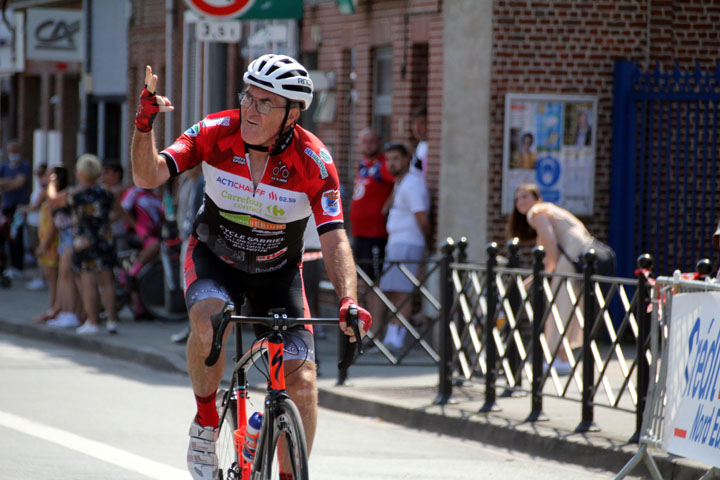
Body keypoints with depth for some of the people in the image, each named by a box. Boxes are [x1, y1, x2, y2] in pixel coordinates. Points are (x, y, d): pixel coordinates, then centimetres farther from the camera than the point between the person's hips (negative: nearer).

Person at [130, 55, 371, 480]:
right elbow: (148, 177, -25)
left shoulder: (313, 161, -23)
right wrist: (145, 124, -42)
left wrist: (349, 302, -41)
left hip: (277, 272, 1)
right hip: (215, 258, 0)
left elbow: (335, 240, -26)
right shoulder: (216, 133, -20)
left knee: (301, 382, -12)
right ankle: (205, 425, -10)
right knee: (208, 323, -34)